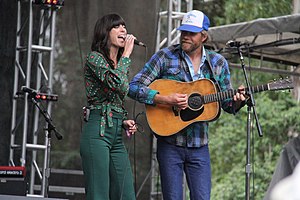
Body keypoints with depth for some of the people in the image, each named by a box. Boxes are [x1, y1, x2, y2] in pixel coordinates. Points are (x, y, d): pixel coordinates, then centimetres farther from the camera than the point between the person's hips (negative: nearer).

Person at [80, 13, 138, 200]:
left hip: (117, 134, 8)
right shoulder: (95, 58, -5)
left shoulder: (120, 64, 21)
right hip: (97, 131, -8)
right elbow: (119, 84, -21)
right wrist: (126, 54, -11)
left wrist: (125, 121, 9)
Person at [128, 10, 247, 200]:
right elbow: (134, 87, -8)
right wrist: (166, 99, -20)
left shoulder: (218, 63, 6)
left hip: (199, 147, 2)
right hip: (170, 144, -2)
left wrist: (237, 101, -11)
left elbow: (227, 103, 12)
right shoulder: (165, 56, -3)